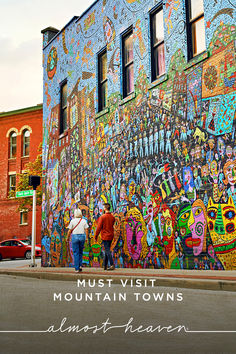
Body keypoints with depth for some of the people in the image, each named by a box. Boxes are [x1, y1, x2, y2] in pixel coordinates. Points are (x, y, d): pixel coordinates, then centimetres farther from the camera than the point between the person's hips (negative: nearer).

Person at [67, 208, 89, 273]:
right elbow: (86, 230, -1)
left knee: (76, 253, 3)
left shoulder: (72, 221, -3)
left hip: (75, 236, -2)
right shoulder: (84, 221, 2)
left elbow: (70, 231, -2)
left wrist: (68, 238, 11)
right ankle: (80, 265, 10)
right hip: (82, 236, 2)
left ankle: (77, 268, 2)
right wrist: (86, 238, 5)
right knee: (80, 252, 19)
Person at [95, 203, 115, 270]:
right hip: (111, 236, 7)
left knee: (107, 250, -7)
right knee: (107, 250, 14)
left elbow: (99, 227, -12)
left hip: (105, 236, -6)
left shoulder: (102, 217, -13)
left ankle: (112, 265, -16)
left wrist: (96, 236, -1)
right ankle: (105, 266, 19)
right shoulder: (112, 217, 6)